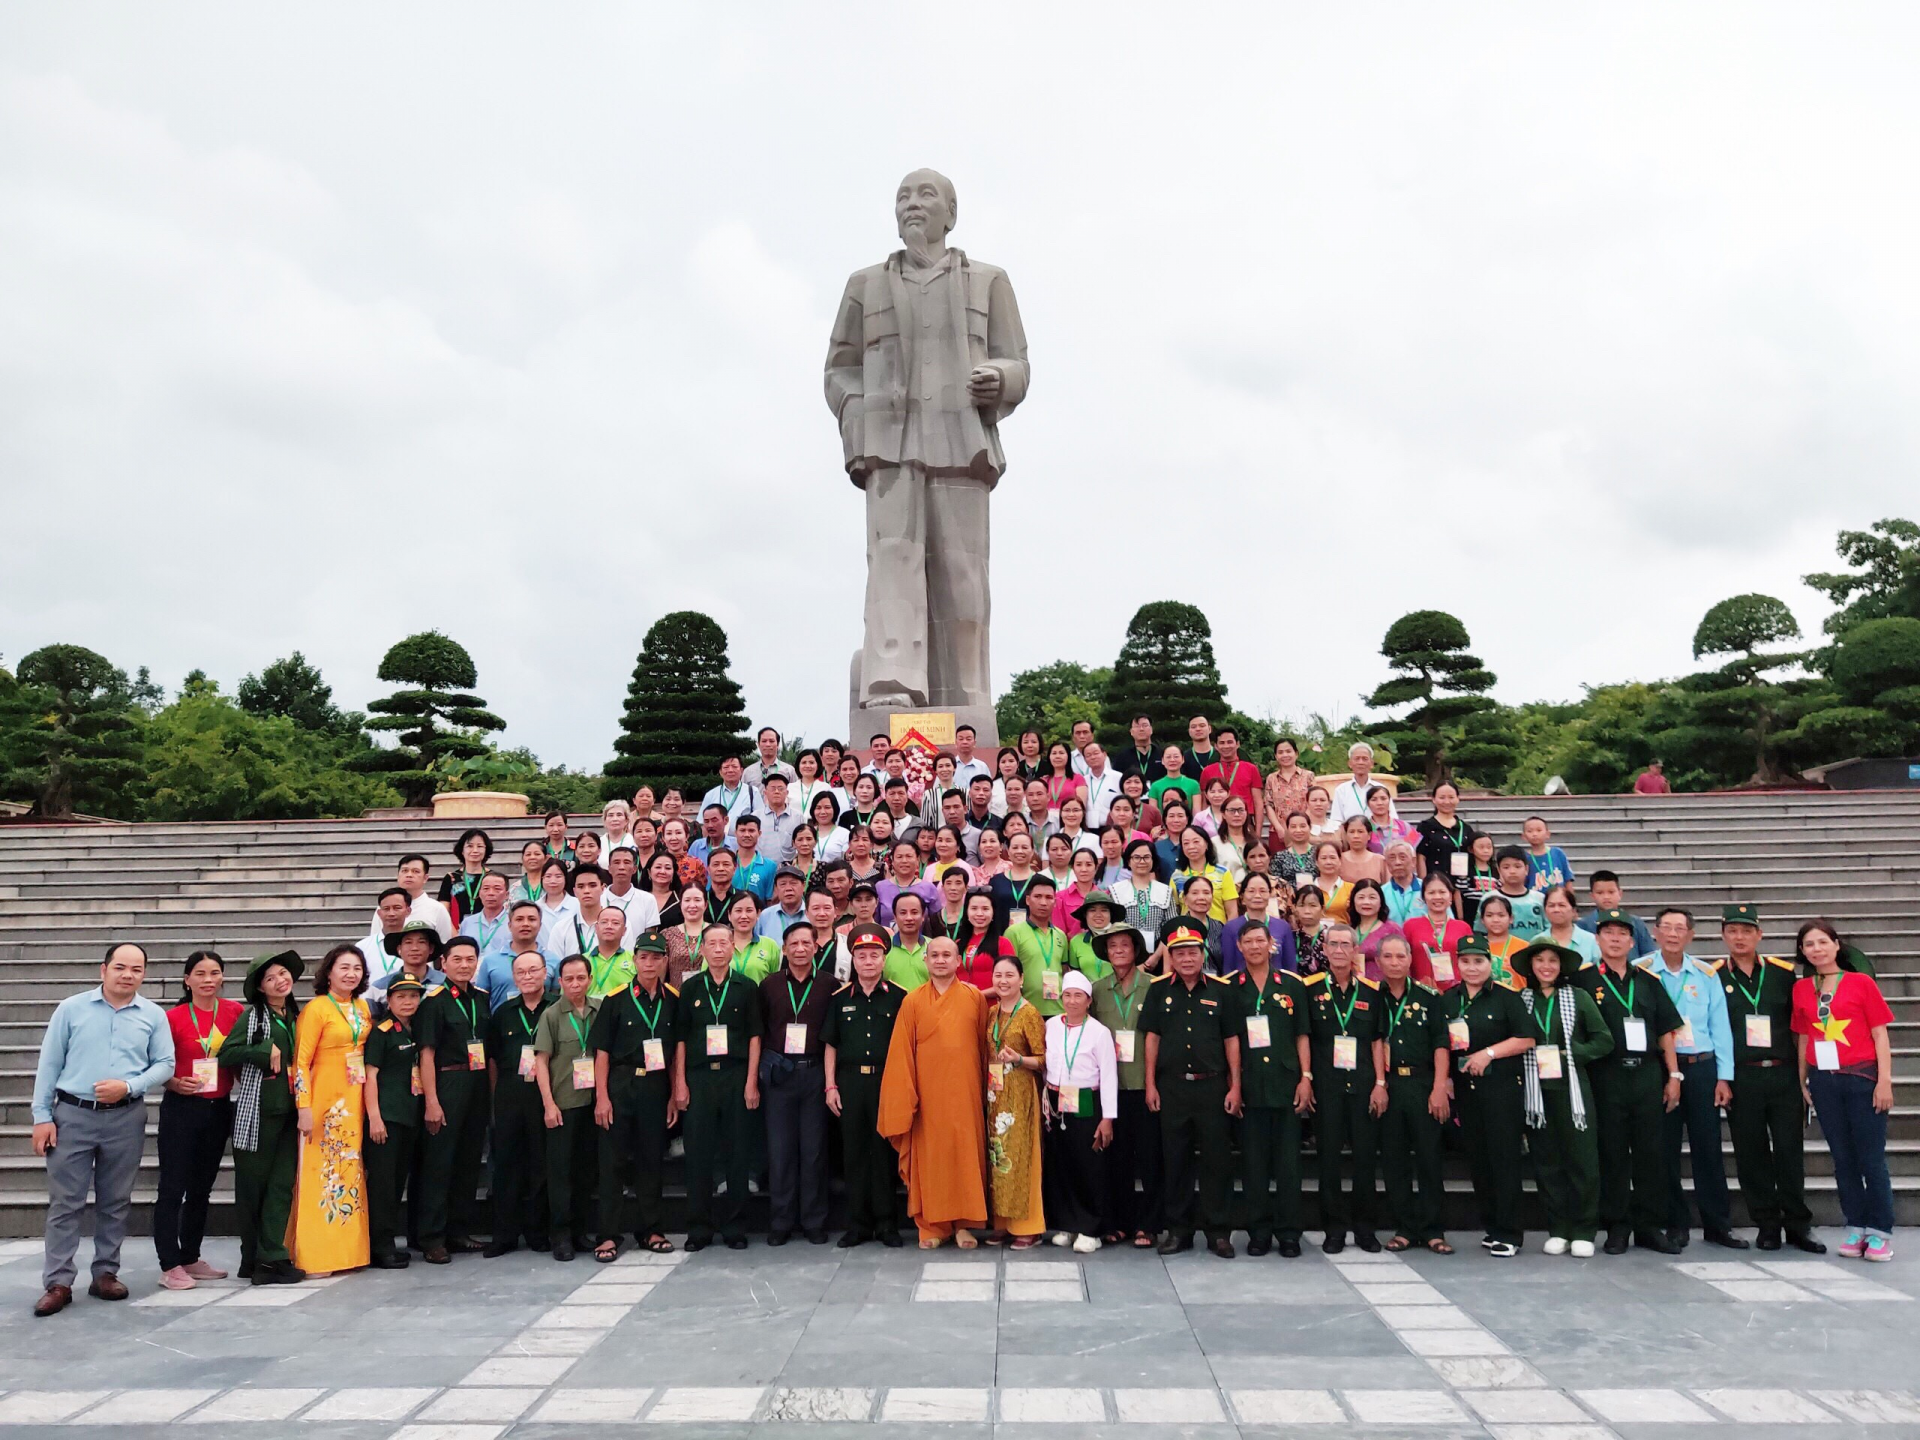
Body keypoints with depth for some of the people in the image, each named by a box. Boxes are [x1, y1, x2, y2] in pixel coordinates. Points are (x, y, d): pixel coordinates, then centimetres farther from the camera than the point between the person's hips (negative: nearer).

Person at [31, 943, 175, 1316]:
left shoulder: (154, 1015, 2)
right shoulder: (71, 1008, 0)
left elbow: (164, 1064, 1)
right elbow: (49, 1065, 1)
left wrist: (129, 1086, -15)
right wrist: (42, 1116, -3)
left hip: (126, 1119, 1)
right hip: (72, 1115, -1)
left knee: (115, 1202, 9)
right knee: (65, 1202, 0)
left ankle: (106, 1274, 20)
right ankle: (58, 1283, 7)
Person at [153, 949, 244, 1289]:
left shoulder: (235, 1012, 1)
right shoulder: (174, 1017, -7)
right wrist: (175, 1084, -18)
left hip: (219, 1109, 4)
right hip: (181, 1109, -4)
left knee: (202, 1188, 14)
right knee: (173, 1187, -3)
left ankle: (191, 1259, 24)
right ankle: (169, 1265, 4)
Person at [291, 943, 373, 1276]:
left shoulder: (363, 1007, 11)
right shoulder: (316, 1009, -8)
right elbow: (300, 1062, -12)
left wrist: (369, 1101, 12)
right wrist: (304, 1108, -18)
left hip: (356, 1100, 6)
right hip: (325, 1099, -6)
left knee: (352, 1173, 10)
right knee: (323, 1173, -4)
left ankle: (349, 1249, 18)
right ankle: (316, 1255, 5)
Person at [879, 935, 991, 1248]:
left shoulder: (975, 999, 4)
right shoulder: (912, 1001, 2)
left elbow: (984, 1045, 7)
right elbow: (902, 1053, 0)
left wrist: (985, 1089, 3)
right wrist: (906, 1098, -5)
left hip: (964, 1092, 0)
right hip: (928, 1092, 0)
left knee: (966, 1153, 4)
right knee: (929, 1155, 4)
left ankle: (965, 1223, 15)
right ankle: (932, 1225, 14)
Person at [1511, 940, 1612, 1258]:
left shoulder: (1578, 997, 3)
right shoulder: (1520, 1000, 6)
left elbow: (1604, 1041, 1)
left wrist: (1566, 1053, -8)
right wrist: (1531, 1059, -7)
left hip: (1572, 1088, -1)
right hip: (1536, 1091, 1)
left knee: (1582, 1160, -1)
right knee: (1546, 1162, 5)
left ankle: (1583, 1232, 8)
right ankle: (1557, 1231, 15)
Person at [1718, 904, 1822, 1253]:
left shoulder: (1784, 973, 6)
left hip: (1784, 1075, 1)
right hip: (1741, 1078, 0)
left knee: (1790, 1151, 3)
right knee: (1751, 1154, 4)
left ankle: (1798, 1225, 14)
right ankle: (1767, 1225, 15)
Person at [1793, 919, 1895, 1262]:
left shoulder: (1861, 982, -1)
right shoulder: (1801, 989, 8)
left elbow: (1880, 1034, -2)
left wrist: (1884, 1080, -8)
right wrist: (1803, 1081, 7)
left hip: (1862, 1078, -3)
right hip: (1823, 1081, 3)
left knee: (1871, 1158, 0)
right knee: (1842, 1158, 9)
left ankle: (1880, 1232, 8)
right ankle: (1855, 1228, 16)